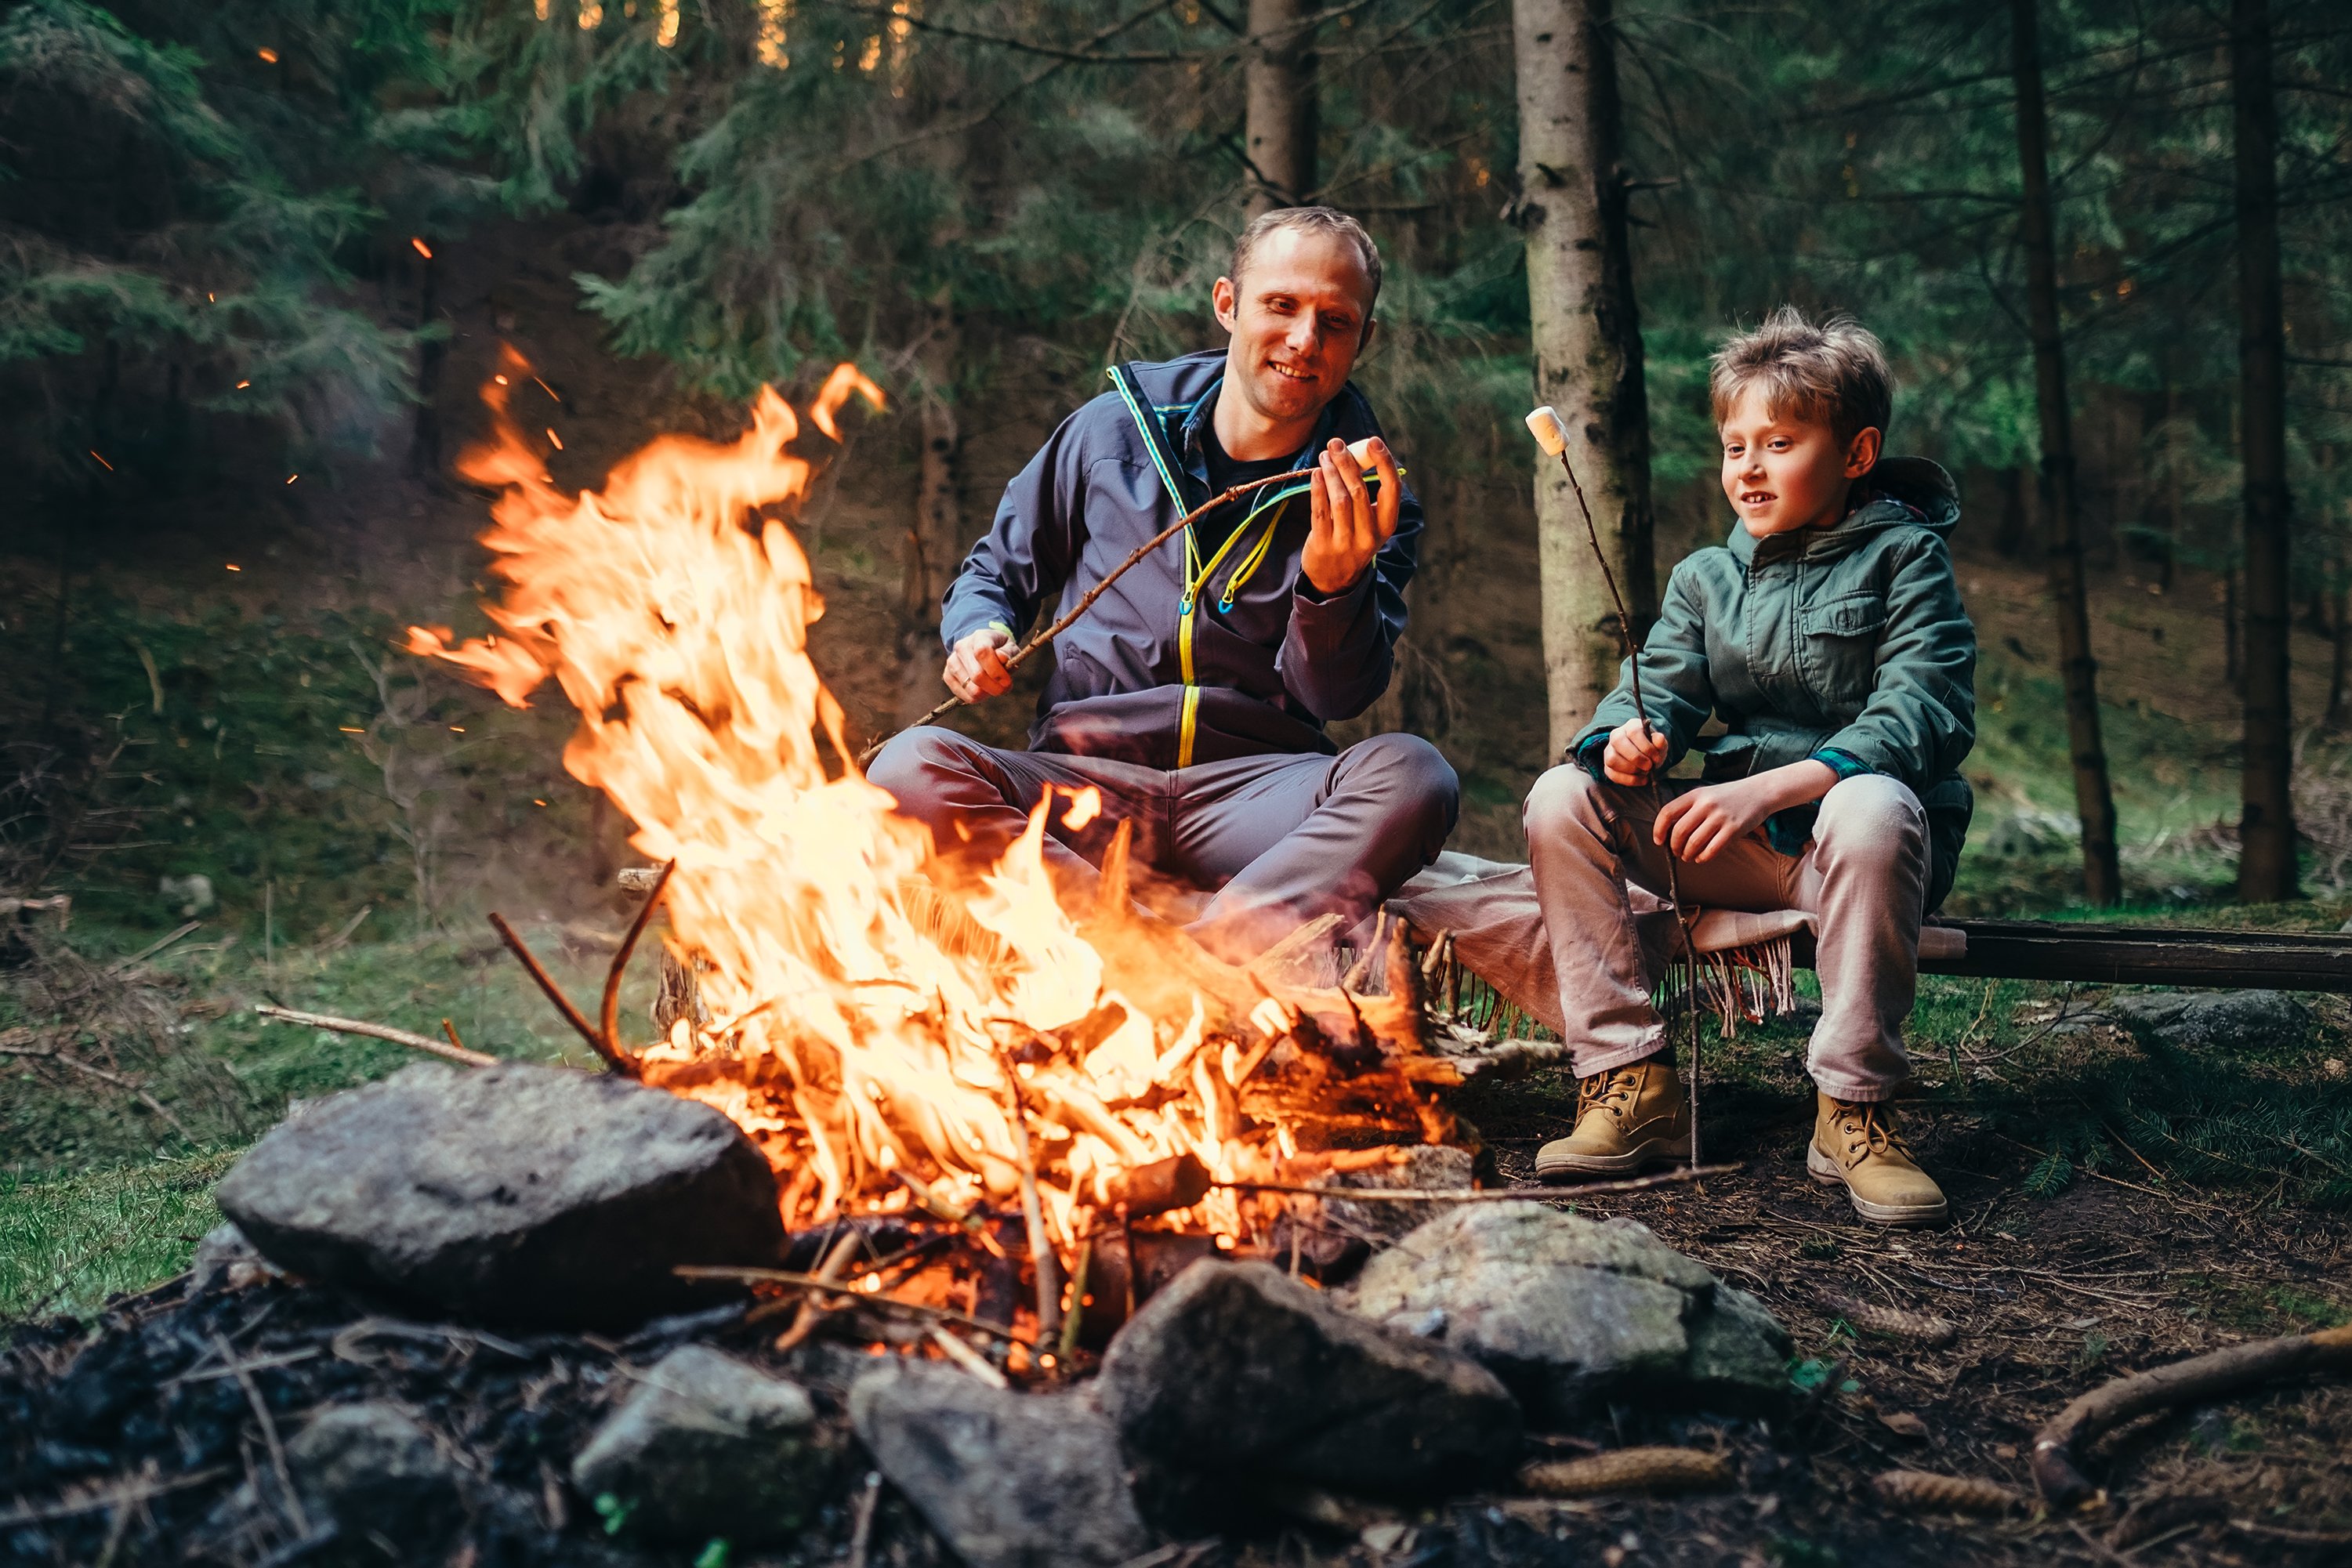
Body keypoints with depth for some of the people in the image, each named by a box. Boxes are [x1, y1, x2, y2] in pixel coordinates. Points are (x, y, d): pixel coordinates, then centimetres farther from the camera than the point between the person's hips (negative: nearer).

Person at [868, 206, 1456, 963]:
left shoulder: (1372, 503, 6)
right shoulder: (1113, 431, 9)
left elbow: (1337, 695, -4)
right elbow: (998, 569, 21)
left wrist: (1336, 586, -25)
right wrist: (981, 631, -2)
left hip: (1258, 794, -1)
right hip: (1082, 782, 1)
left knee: (1411, 776, -31)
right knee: (910, 769, -29)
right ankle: (1211, 932, -33)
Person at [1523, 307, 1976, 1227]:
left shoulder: (1904, 558, 0)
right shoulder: (1707, 579, 16)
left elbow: (1923, 714, -14)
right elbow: (1660, 685, 6)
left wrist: (1767, 788, -27)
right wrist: (1630, 738, -21)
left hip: (1857, 839, -5)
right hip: (1735, 847, 5)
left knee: (1871, 807, -40)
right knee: (1563, 798, -14)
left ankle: (1853, 1109, -26)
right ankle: (1631, 1083, -14)